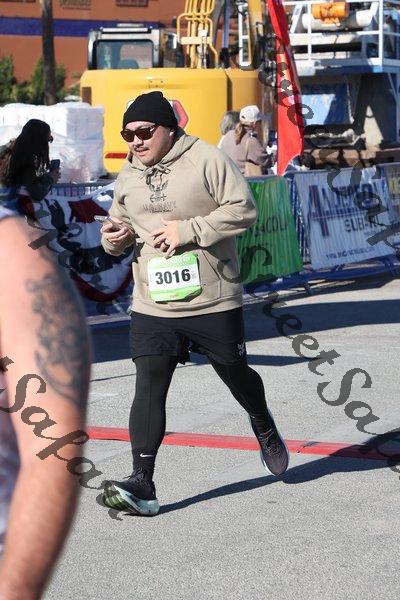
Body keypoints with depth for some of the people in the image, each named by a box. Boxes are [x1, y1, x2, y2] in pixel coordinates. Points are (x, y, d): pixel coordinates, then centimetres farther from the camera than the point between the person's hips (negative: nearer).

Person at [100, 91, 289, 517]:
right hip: (152, 306, 3)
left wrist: (188, 229, -20)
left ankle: (264, 426, 48)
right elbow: (119, 222, 23)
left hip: (214, 302, -3)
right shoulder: (128, 175, 10)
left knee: (235, 374, 14)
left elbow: (243, 209, -14)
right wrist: (112, 237, -2)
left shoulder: (206, 160, -8)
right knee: (149, 387, -9)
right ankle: (142, 485, -12)